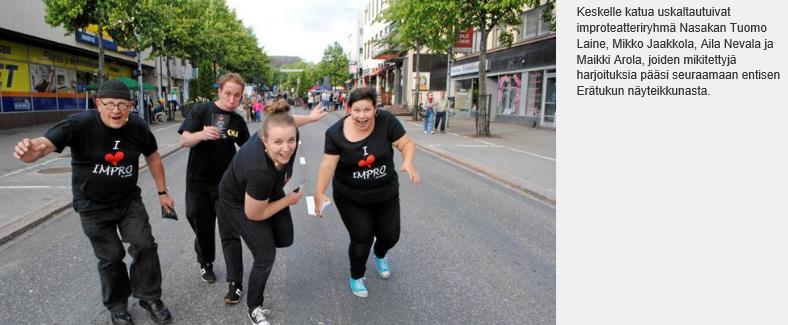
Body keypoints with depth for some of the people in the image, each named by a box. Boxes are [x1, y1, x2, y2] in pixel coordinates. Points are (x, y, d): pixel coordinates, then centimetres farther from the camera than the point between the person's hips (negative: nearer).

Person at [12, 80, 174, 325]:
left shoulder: (138, 127, -11)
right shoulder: (80, 124, -21)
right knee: (111, 257, 5)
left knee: (145, 246, -2)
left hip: (129, 200, 3)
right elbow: (46, 143, -36)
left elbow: (153, 157, 4)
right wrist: (31, 150, -61)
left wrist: (162, 191, 7)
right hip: (93, 206, -2)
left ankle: (149, 297, 19)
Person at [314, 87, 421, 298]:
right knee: (361, 239, -2)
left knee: (390, 236, 12)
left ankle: (380, 256, 52)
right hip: (351, 198, -2)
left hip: (386, 194, 2)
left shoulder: (386, 121, -16)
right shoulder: (336, 133, -16)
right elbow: (328, 165, -14)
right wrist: (319, 193, -22)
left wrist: (408, 162, -30)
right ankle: (356, 277, 31)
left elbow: (407, 143, -11)